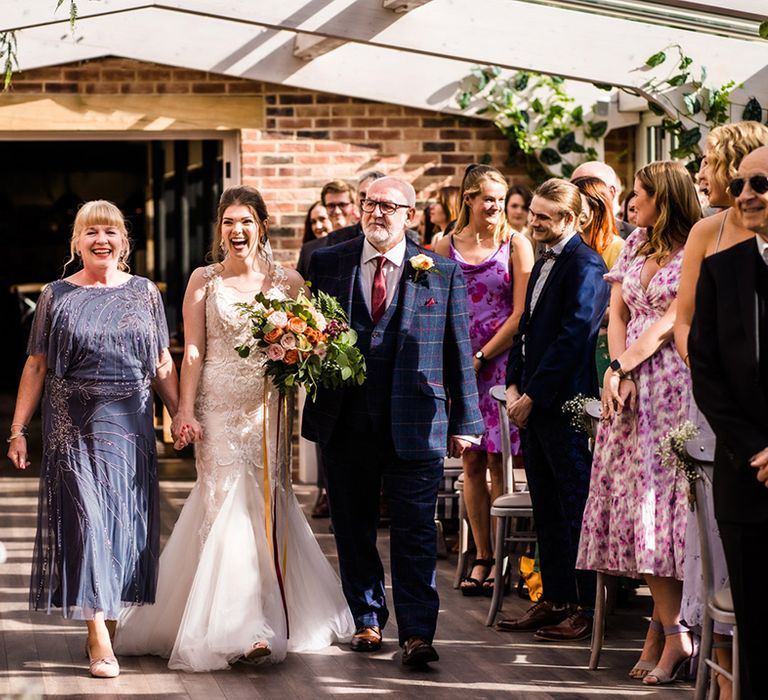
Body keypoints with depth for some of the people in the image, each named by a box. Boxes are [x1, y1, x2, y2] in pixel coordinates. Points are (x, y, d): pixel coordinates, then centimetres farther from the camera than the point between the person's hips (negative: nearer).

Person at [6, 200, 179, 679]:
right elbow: (36, 367, 5)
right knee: (86, 518, -7)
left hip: (130, 425, 2)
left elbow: (162, 365, 11)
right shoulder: (57, 296, 5)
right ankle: (99, 638, -7)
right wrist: (19, 429, 0)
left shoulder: (145, 293, 9)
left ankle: (110, 619, 18)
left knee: (126, 520, 4)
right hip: (73, 426, -2)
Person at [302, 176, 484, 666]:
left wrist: (464, 421, 5)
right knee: (354, 529, 10)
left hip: (414, 423, -2)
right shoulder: (327, 264, 8)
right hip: (345, 421, 2)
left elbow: (459, 351, 6)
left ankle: (417, 633, -3)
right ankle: (368, 619, 23)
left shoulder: (443, 273, 5)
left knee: (415, 532, -5)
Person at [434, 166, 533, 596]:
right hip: (459, 363, 3)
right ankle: (482, 556, 9)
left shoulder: (515, 244, 0)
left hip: (501, 360, -3)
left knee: (498, 463, -4)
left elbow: (521, 312, -4)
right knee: (472, 463, 4)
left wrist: (481, 356, -7)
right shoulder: (447, 247, 8)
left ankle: (502, 559, 2)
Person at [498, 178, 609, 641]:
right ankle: (554, 600, 19)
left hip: (565, 403, -9)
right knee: (546, 507, 12)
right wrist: (514, 386, 7)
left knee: (575, 506, -3)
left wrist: (533, 396, -16)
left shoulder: (585, 266, -13)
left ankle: (585, 608, 2)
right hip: (534, 403, 9)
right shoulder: (544, 264, 17)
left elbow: (572, 337, -18)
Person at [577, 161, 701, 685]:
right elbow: (617, 315, 11)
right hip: (630, 388, 7)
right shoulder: (636, 246, 15)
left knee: (664, 498, -9)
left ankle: (675, 634, -6)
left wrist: (623, 366, -10)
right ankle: (667, 624, 5)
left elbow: (670, 321, -12)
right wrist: (617, 373, -4)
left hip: (673, 385, -7)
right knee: (637, 499, 2)